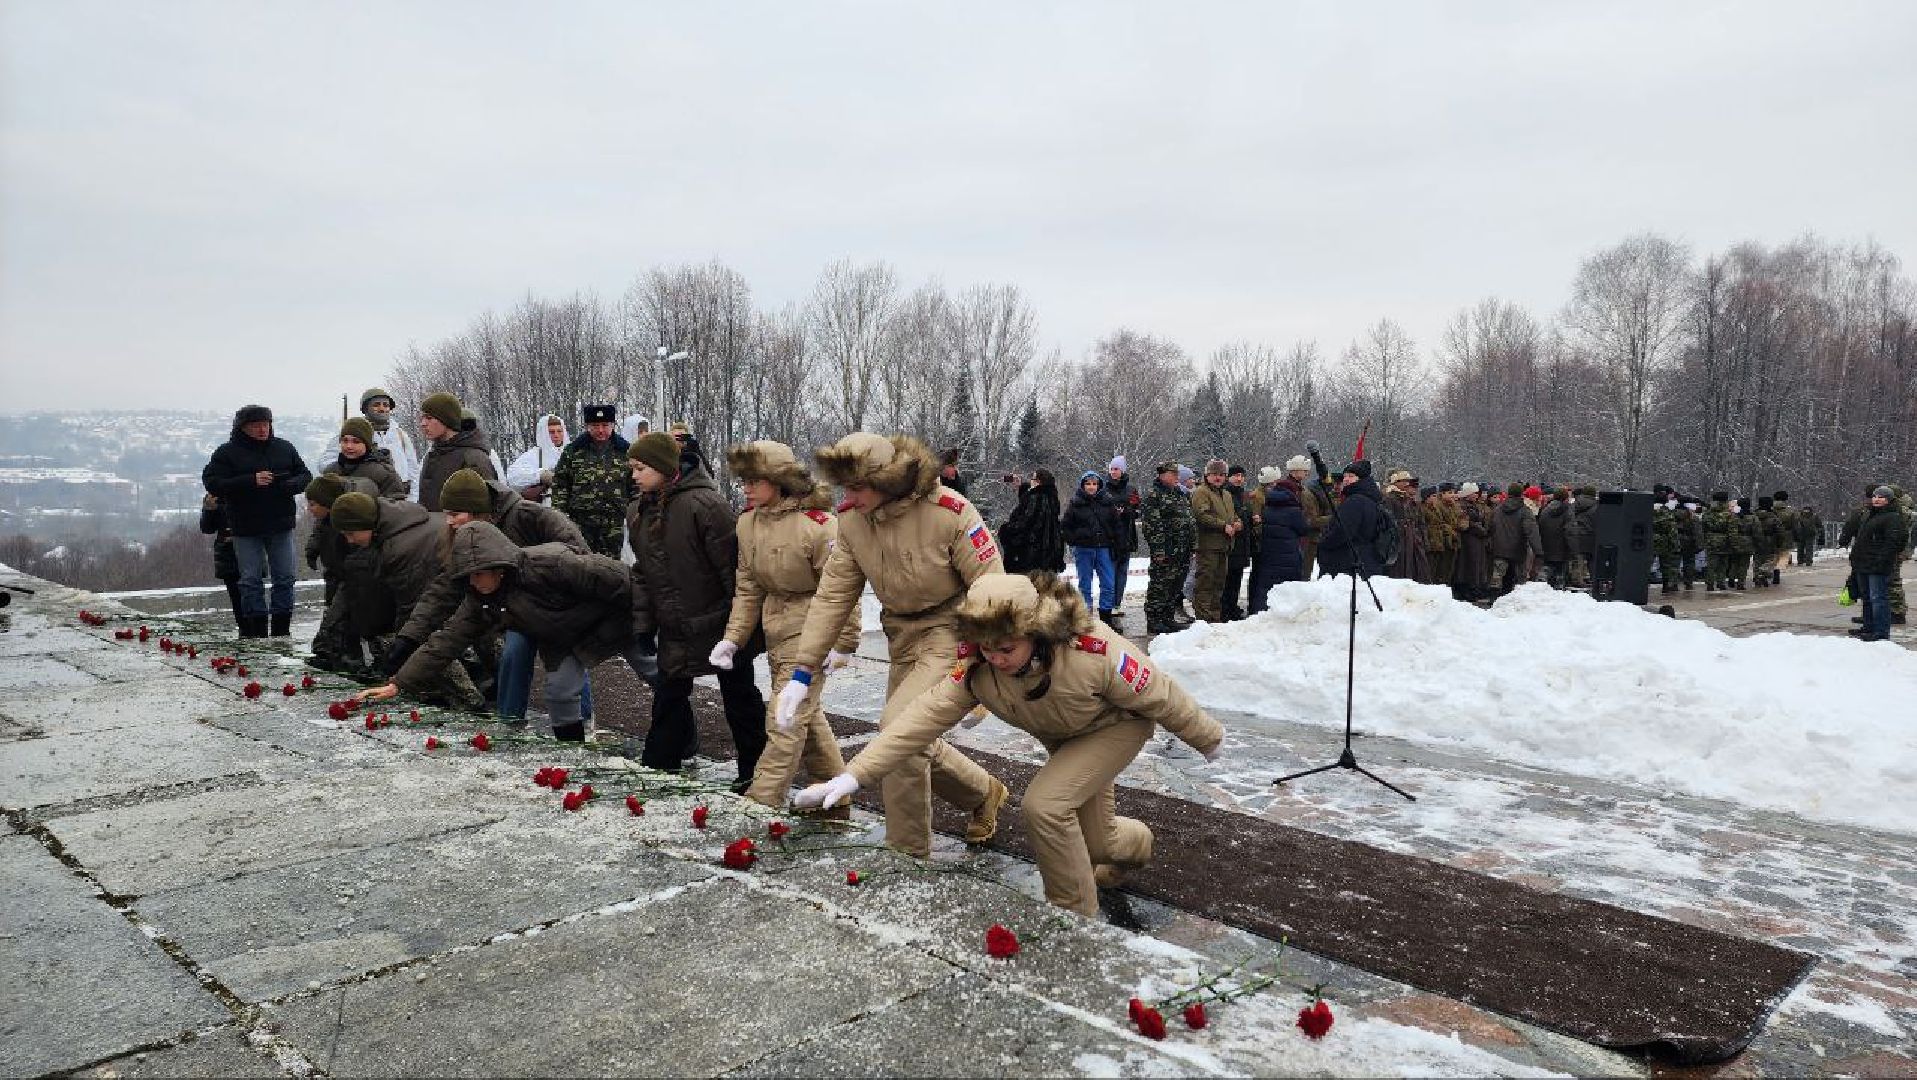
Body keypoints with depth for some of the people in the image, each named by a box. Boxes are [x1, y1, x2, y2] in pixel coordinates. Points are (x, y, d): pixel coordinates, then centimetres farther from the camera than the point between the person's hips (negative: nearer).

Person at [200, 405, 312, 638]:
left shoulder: (285, 448, 7)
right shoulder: (228, 452, -2)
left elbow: (305, 476, 11)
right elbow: (212, 483, -11)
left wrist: (291, 485, -12)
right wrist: (250, 481, -21)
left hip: (281, 524, 3)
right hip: (245, 529, -3)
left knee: (285, 577, 5)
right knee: (251, 580, 2)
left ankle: (281, 630, 15)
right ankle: (256, 630, 10)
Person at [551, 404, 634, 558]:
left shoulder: (625, 451, 6)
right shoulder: (573, 451, 5)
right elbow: (560, 483, 7)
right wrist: (559, 514, -1)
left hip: (614, 525, 0)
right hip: (580, 522, 0)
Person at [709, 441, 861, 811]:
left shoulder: (817, 524, -21)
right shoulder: (748, 521, 2)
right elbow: (748, 587, 6)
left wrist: (843, 645, -12)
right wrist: (733, 637, 0)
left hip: (808, 630, -8)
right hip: (774, 628, 8)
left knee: (786, 721, -5)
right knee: (806, 714, 19)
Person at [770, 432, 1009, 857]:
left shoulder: (949, 512, -24)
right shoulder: (851, 519, -7)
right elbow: (832, 595, -4)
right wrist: (802, 672, -9)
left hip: (951, 634, -7)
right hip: (903, 638, 7)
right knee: (914, 741, 14)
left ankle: (907, 855, -5)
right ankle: (984, 793, 43)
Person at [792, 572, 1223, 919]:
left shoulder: (1093, 650, -41)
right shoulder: (976, 665, -29)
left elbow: (1158, 694, -25)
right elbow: (925, 715, -34)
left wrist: (1207, 738, -8)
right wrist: (855, 775, -44)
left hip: (1118, 727, -5)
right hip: (1062, 739, 6)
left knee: (1045, 803, -26)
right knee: (1094, 844, 17)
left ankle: (1076, 918, -5)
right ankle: (1133, 843, 56)